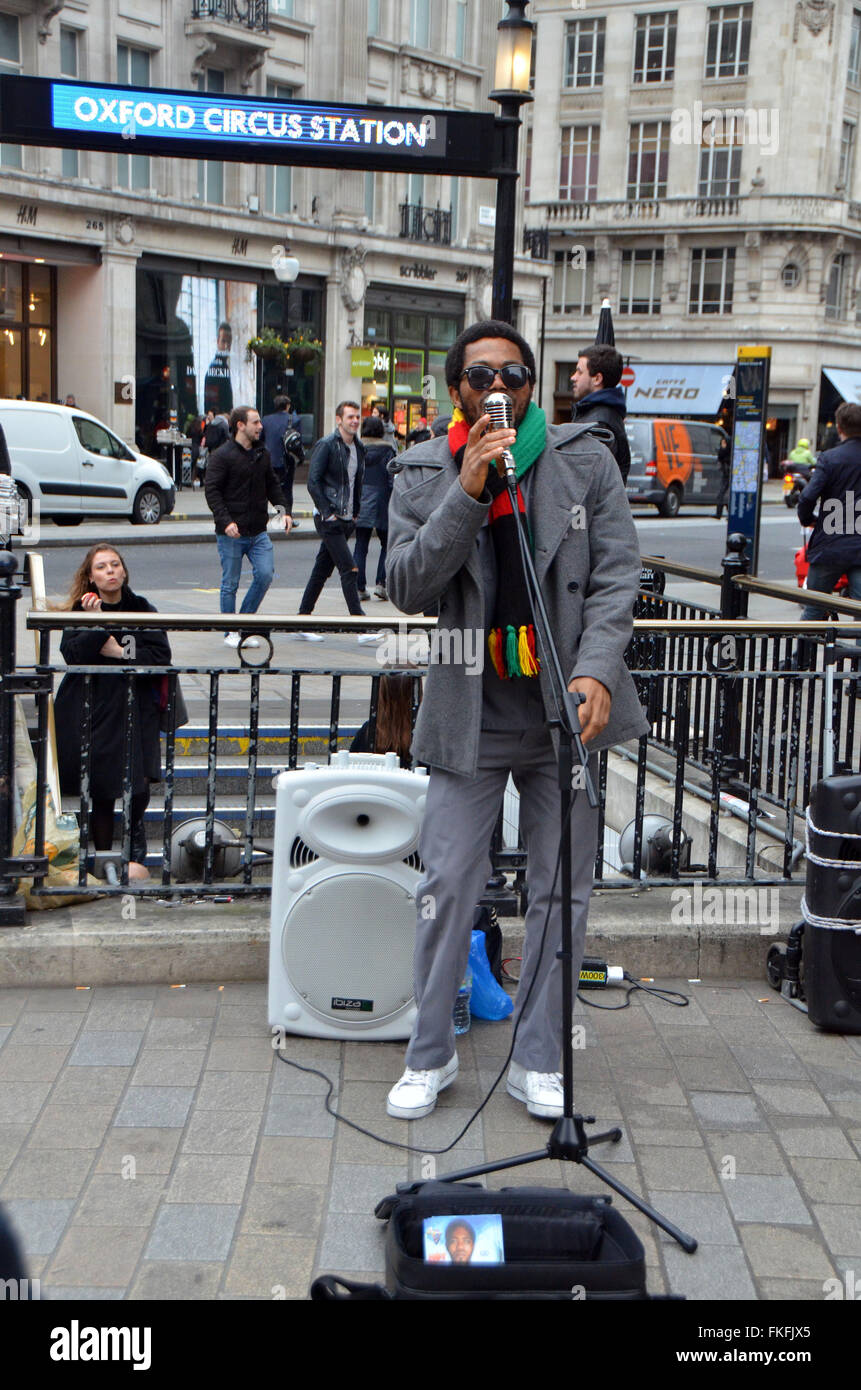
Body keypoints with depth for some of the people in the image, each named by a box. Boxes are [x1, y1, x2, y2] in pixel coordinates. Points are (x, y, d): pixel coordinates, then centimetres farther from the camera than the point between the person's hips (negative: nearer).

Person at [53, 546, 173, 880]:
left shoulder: (142, 610, 6)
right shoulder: (79, 611, 6)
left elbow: (160, 657, -1)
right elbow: (72, 655, -10)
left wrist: (121, 654, -9)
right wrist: (94, 624, -20)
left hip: (132, 708, 0)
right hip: (89, 711, 0)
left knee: (136, 785, -13)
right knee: (99, 791, 3)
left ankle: (136, 857, 1)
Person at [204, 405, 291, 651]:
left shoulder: (263, 454, 11)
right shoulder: (222, 456, -7)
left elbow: (272, 485, 20)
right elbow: (212, 491, -11)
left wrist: (283, 509, 5)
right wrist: (226, 521, -21)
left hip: (258, 531, 5)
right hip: (231, 533, -5)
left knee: (265, 574, -5)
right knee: (230, 583, 3)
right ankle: (231, 632, 17)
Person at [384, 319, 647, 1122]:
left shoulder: (585, 462, 2)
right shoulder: (424, 475, 2)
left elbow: (617, 573, -2)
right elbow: (406, 588, -9)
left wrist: (595, 671, -16)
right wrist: (466, 492, -19)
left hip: (566, 710, 1)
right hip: (471, 715, 0)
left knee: (562, 892, 7)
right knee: (446, 887, 1)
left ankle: (538, 1061, 23)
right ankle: (430, 1054, 21)